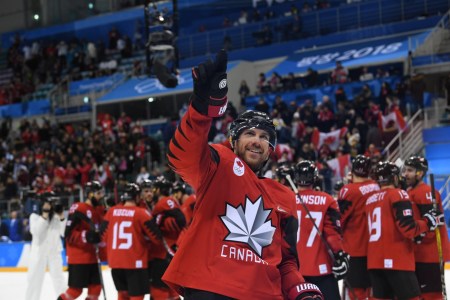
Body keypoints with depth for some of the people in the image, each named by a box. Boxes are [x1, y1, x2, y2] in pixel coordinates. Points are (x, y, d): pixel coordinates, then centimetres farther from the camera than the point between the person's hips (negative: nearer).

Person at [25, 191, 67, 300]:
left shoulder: (57, 215, 5)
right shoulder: (35, 216, -2)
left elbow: (64, 233, -2)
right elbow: (35, 231, -18)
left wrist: (62, 217, -12)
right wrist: (45, 215, -21)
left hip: (54, 251, 2)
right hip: (39, 251, -2)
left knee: (59, 278, 1)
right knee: (35, 279, 4)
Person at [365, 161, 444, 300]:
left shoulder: (370, 199, 15)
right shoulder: (398, 194, -7)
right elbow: (408, 228, -15)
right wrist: (428, 222, 0)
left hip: (375, 260, 7)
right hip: (396, 260, -7)